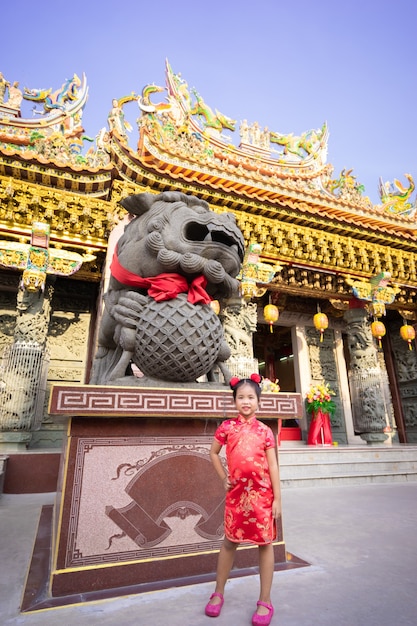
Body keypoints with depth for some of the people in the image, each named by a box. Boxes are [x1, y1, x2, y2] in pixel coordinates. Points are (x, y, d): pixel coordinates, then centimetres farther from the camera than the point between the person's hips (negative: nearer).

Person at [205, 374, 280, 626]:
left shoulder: (265, 431, -3)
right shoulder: (227, 427, -1)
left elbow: (273, 466, -2)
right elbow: (214, 452, 13)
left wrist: (277, 499, -4)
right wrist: (223, 477, 4)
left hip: (262, 492, -1)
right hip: (237, 491, 1)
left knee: (265, 542, 9)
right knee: (230, 541, 14)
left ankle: (265, 601, 26)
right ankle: (218, 593, 33)